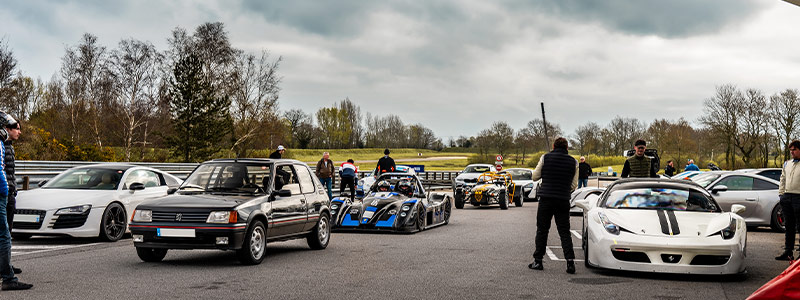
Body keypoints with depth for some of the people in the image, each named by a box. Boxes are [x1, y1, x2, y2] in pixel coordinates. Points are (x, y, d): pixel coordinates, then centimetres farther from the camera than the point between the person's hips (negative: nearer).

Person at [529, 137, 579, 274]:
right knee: (564, 232, 5)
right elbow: (574, 185, 6)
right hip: (563, 201, 1)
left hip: (546, 199, -1)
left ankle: (538, 261, 11)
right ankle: (570, 261, -5)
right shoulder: (573, 162, 4)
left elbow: (535, 176, 6)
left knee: (542, 231, 8)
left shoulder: (545, 158, -1)